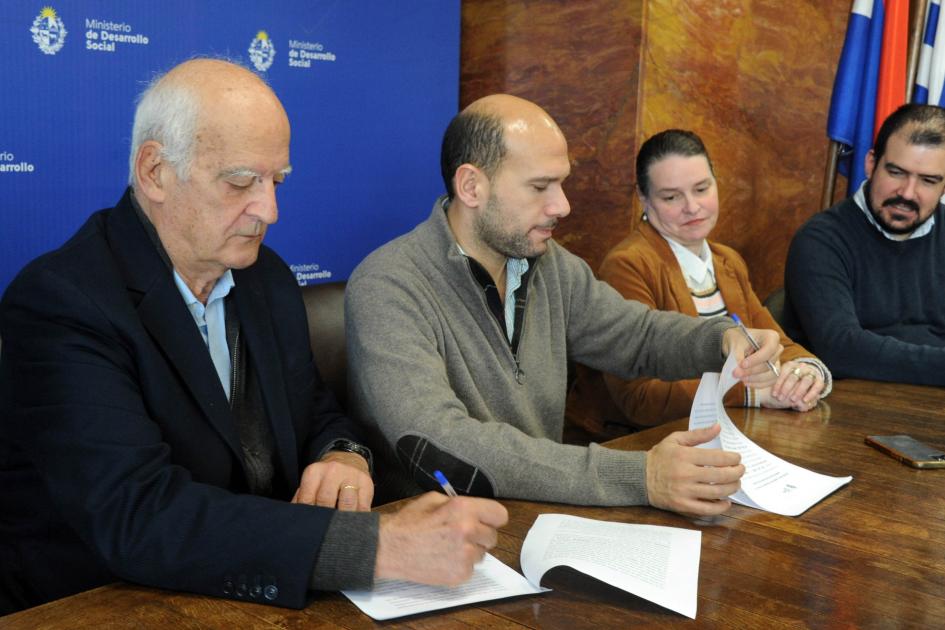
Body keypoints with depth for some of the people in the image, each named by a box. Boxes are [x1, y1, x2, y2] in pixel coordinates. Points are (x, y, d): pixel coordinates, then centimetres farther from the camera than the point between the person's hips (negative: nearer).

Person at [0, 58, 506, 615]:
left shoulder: (270, 280, 3)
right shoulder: (58, 304, -18)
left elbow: (317, 416, 13)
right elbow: (138, 518, -28)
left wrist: (344, 457, -11)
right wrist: (381, 545, -34)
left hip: (264, 596, 6)